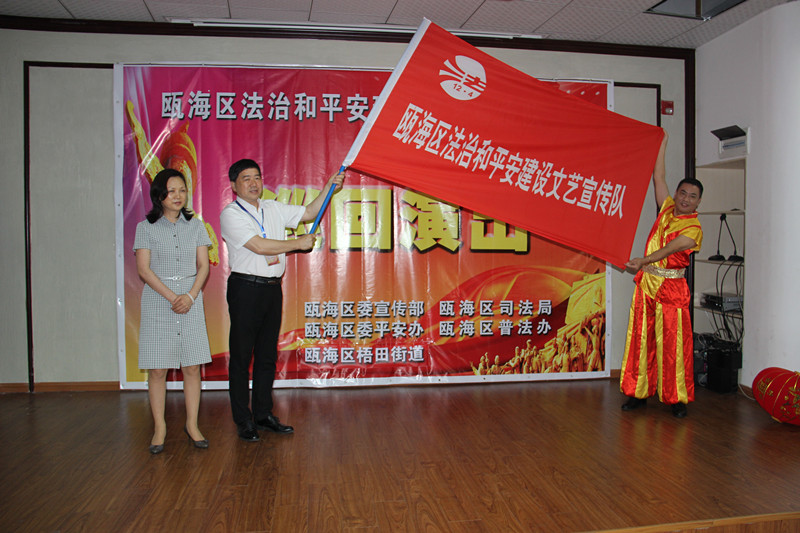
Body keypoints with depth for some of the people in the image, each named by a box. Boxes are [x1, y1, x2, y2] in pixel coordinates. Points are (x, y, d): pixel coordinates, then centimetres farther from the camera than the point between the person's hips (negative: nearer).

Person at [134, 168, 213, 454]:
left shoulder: (195, 225, 9)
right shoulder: (146, 227, 2)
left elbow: (204, 266, 5)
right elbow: (144, 269, -4)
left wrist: (190, 296, -9)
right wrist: (171, 297, -13)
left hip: (191, 300, 2)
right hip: (157, 302, -2)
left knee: (192, 366, 3)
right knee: (157, 369, 0)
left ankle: (192, 424, 14)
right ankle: (160, 427, 13)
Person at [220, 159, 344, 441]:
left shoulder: (273, 209, 14)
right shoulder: (230, 214, -6)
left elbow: (309, 213, 20)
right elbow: (259, 246, -16)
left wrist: (329, 187, 8)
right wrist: (298, 243, -8)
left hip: (273, 288, 6)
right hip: (246, 288, -6)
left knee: (268, 354, 11)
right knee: (241, 356, 1)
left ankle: (263, 414, 22)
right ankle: (243, 421, 10)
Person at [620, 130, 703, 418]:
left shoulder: (693, 228, -5)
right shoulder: (667, 209, 11)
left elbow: (670, 249, -20)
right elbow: (659, 177, 15)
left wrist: (642, 260, -36)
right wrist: (662, 142, 18)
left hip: (671, 288, -5)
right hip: (646, 284, 5)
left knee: (672, 343, -3)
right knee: (642, 340, 6)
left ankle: (678, 399, 7)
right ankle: (639, 392, 13)